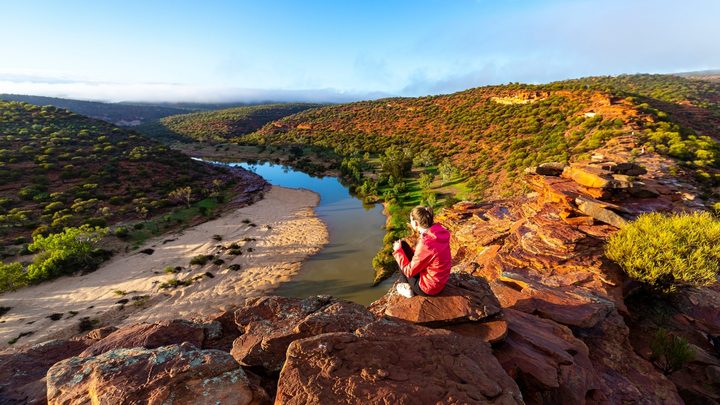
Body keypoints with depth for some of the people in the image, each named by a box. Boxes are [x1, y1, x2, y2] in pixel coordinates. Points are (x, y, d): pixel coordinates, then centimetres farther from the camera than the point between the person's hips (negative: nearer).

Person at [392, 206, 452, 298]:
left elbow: (409, 271, -20)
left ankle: (408, 288, 16)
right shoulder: (440, 231, -9)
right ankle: (406, 283, 22)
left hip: (428, 288, -8)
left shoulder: (425, 244, -32)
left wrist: (398, 251, -9)